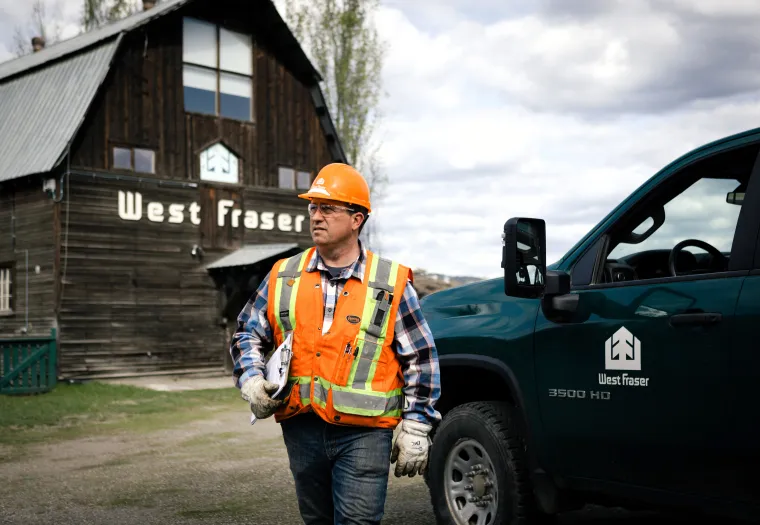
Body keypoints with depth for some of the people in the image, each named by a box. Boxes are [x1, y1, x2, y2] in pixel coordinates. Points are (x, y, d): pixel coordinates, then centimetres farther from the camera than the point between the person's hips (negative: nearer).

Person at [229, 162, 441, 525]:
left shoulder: (391, 283, -2)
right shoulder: (283, 276, 6)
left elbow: (421, 359, 1)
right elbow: (248, 333, 15)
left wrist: (415, 426, -2)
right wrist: (251, 380, -3)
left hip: (364, 433, -4)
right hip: (301, 429, 4)